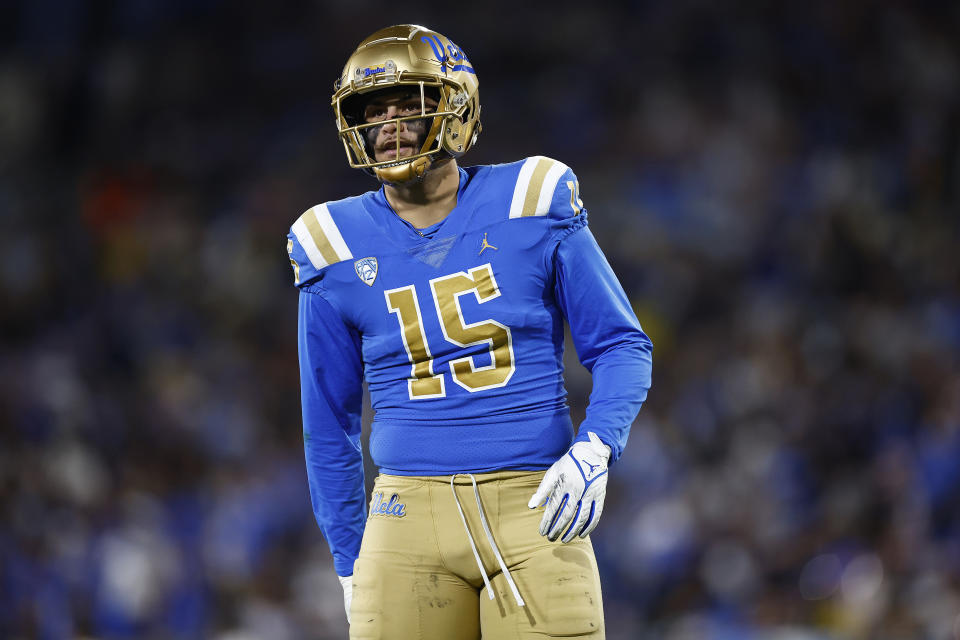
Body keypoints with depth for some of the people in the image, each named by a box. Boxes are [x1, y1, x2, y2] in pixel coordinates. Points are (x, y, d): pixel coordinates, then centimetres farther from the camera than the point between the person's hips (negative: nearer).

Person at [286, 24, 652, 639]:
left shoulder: (531, 207, 2)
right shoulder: (339, 248, 6)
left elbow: (622, 346, 6)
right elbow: (329, 426, 14)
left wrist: (593, 450, -11)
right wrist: (350, 564, 14)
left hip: (535, 511, -1)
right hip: (410, 514, 1)